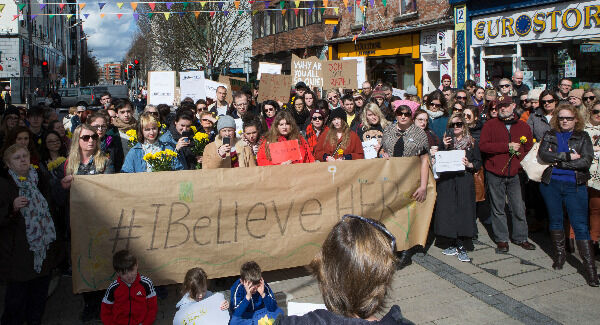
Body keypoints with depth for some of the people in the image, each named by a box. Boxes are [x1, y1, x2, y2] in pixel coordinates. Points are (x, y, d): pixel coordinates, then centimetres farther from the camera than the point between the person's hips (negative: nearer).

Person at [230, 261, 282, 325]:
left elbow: (273, 308, -19)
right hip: (244, 316, -1)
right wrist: (248, 296, -42)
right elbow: (236, 313, -32)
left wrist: (263, 294, -35)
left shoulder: (263, 285, -18)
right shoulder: (237, 288, -23)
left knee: (278, 311, -20)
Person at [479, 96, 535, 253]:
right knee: (498, 209, 6)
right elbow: (483, 145, -11)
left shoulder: (523, 126, 11)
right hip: (495, 174, -2)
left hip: (515, 174, 2)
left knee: (519, 208, 5)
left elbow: (530, 149, 16)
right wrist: (507, 146, -14)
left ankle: (521, 238, 22)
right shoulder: (490, 125, 2)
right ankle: (501, 239, 18)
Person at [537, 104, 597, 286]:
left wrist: (557, 161, -12)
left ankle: (590, 267, -3)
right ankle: (559, 254, 30)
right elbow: (543, 155, -9)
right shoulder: (550, 136, 9)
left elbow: (586, 161, -10)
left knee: (580, 225, -6)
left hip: (575, 186, -2)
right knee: (555, 220, 12)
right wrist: (568, 156, -15)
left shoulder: (583, 137, 5)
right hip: (551, 184, 2)